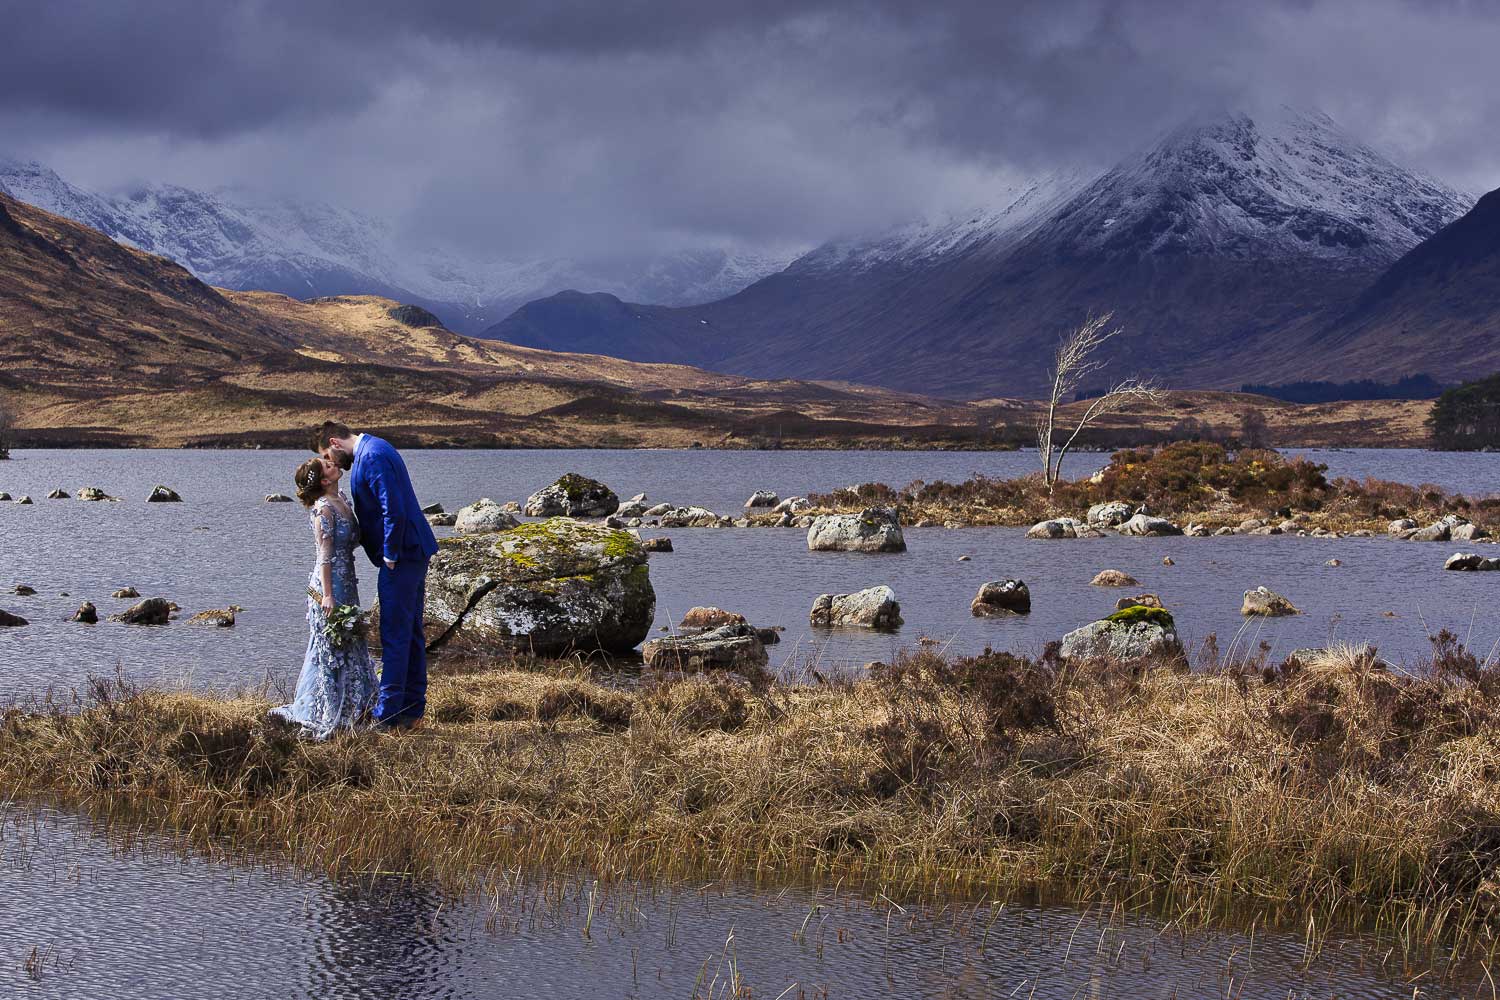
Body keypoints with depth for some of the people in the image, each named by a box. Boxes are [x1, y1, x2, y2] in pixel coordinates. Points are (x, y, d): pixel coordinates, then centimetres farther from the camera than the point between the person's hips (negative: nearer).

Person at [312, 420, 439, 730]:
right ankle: (412, 709, 22)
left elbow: (394, 510, -24)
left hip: (401, 556, -11)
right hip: (416, 552, 11)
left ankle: (388, 716, -2)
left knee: (394, 635, -6)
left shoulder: (371, 456, -17)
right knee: (411, 632, 15)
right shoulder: (374, 450, 16)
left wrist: (391, 557, -17)